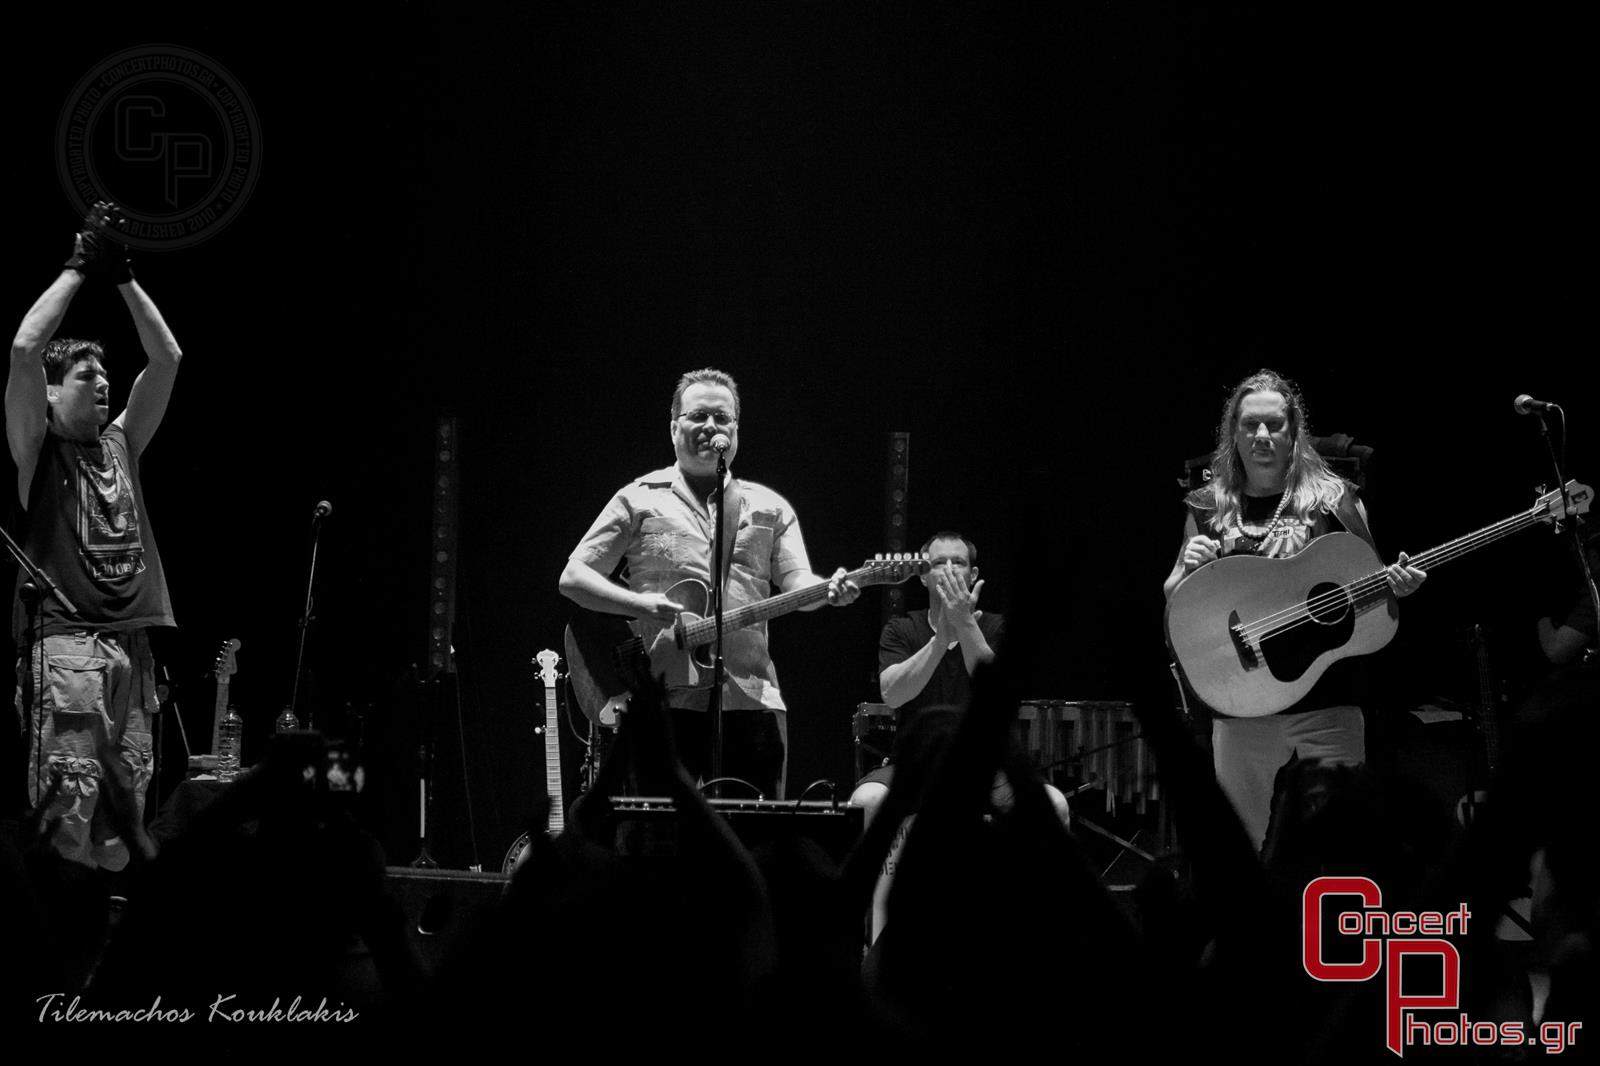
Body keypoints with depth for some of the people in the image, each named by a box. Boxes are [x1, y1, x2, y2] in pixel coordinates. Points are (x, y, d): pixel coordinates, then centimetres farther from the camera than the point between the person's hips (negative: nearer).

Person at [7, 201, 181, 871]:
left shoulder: (121, 443, 19)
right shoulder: (38, 447, 4)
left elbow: (167, 358, 17)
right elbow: (24, 349, -9)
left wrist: (123, 278, 11)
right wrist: (79, 271, -3)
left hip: (131, 640, 6)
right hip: (64, 639, -6)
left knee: (125, 810, 4)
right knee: (69, 804, -14)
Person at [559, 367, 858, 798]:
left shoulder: (769, 508, 16)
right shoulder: (639, 500, 9)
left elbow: (798, 584, 4)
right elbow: (573, 578, 5)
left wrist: (828, 590, -20)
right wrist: (639, 605, -12)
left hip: (752, 700, 2)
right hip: (664, 699, -2)